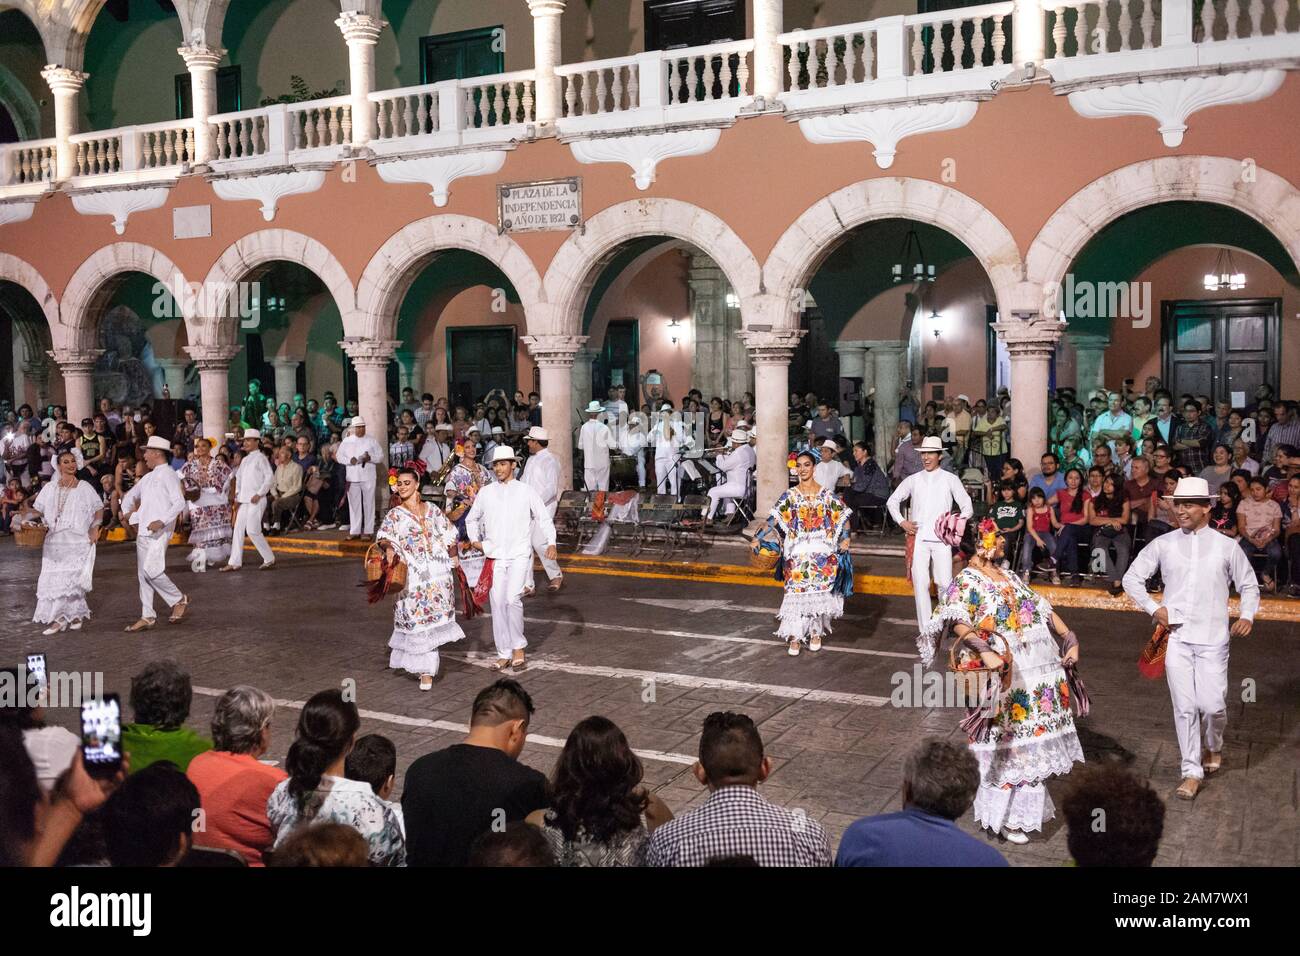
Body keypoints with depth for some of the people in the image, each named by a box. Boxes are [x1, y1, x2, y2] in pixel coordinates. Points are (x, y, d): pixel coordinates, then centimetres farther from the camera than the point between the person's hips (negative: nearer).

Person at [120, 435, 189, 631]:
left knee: (152, 570, -18)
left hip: (159, 532, -9)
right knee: (142, 574, 7)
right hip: (143, 532, 9)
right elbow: (129, 497, 33)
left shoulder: (168, 475, -6)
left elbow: (179, 503, -17)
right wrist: (128, 512, 15)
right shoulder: (148, 478, 20)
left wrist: (162, 521, -27)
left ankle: (179, 600, 0)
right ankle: (147, 616, 11)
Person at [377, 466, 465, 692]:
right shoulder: (394, 515, 2)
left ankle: (425, 667, 22)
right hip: (412, 576, -3)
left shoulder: (432, 510, 11)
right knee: (419, 621, -4)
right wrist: (388, 548, -34)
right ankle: (426, 671, 6)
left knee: (434, 620, 3)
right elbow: (384, 536, -13)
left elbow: (449, 535, 19)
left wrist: (453, 558, 16)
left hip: (438, 572, 3)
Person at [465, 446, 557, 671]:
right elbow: (471, 519, 22)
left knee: (513, 599, -18)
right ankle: (504, 654, 11)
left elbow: (544, 518, 5)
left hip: (519, 555, -3)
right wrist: (474, 539, 6)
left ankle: (518, 647, 0)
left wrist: (551, 542, -9)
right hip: (495, 557, 3)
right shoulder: (485, 493, 9)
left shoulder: (526, 492, 3)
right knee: (498, 604, 2)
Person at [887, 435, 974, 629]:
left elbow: (967, 507, 7)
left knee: (945, 583, -7)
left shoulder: (950, 480, 6)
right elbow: (892, 501, 21)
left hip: (941, 539, -2)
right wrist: (901, 522, 8)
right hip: (918, 539, 2)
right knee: (920, 584, -2)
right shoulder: (913, 480, 11)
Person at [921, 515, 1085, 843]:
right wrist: (984, 650, -38)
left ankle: (1031, 802, 30)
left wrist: (1070, 639, 11)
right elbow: (958, 621, -25)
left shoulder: (1010, 578, 18)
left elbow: (1045, 610, 21)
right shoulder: (965, 582, -9)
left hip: (1039, 675, 8)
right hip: (1002, 681, -8)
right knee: (1006, 746, 1)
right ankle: (1006, 816, 13)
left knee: (1031, 741, 15)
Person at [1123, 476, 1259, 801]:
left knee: (1212, 704, -2)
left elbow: (1249, 585, 11)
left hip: (1212, 638, -1)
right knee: (1185, 707, 2)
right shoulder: (1163, 544, 3)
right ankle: (1192, 771, 12)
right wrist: (1153, 608, -2)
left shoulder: (1226, 546, 2)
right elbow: (1132, 578, 9)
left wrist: (1247, 615, -6)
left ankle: (1214, 747, 31)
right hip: (1176, 636, 1)